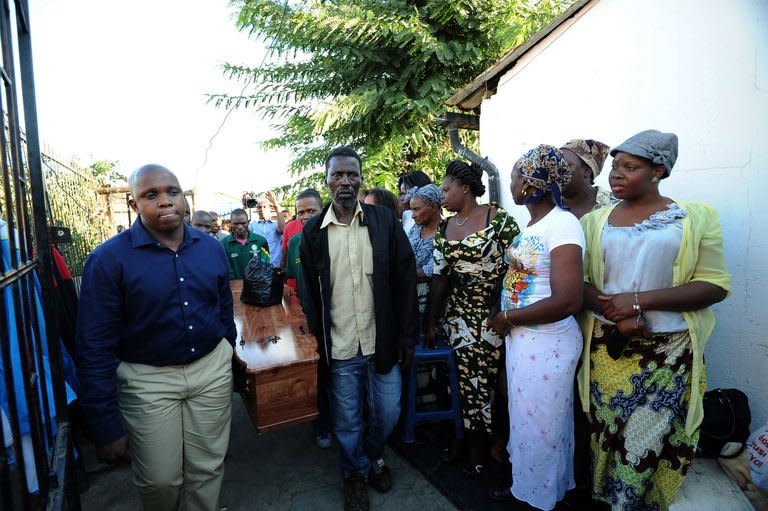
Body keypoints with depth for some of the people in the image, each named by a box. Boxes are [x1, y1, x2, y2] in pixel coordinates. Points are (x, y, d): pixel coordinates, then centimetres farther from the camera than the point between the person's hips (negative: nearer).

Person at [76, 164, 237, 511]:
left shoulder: (211, 248, -1)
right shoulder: (108, 260, -12)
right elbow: (95, 348, -11)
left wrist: (227, 359, 15)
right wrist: (107, 426, -9)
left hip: (212, 369, 3)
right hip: (149, 379, -2)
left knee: (207, 470, 16)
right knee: (160, 481, 12)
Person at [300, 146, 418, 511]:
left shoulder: (384, 221, -3)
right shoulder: (313, 230, -2)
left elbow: (405, 278, -1)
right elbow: (309, 292, 4)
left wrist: (408, 334, -2)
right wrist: (316, 341, 1)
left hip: (383, 342, 1)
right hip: (340, 347, 0)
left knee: (388, 412, 15)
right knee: (347, 421, 15)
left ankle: (373, 456, 47)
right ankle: (355, 472, 43)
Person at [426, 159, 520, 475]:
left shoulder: (498, 219, -9)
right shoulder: (444, 228, 6)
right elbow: (439, 276, 6)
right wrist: (432, 323, 7)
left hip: (493, 315, -4)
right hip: (457, 314, 4)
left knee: (482, 377, 4)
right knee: (462, 376, 10)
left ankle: (478, 444, 28)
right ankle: (462, 435, 33)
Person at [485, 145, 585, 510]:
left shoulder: (563, 224, -21)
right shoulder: (533, 223, 6)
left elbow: (567, 301, -27)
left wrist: (508, 318, -18)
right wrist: (507, 320, -2)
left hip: (548, 343, -8)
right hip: (520, 336, 8)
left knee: (538, 425, 13)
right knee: (523, 417, 24)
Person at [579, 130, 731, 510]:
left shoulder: (695, 217, 0)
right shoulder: (595, 221, 5)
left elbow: (715, 285, -6)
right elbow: (578, 281, 1)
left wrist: (639, 299, -17)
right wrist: (616, 314, -16)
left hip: (669, 351, -1)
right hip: (607, 348, 2)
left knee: (649, 439, 5)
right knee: (606, 432, 10)